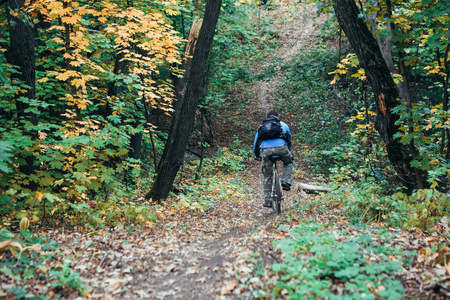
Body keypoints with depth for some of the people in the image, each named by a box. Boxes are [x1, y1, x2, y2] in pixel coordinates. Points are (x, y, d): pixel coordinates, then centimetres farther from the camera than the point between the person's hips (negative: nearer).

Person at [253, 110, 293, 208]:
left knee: (267, 176, 13)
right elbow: (289, 140, 37)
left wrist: (257, 155, 42)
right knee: (289, 162, 33)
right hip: (281, 147, 0)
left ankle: (267, 201, 15)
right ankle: (286, 182, 14)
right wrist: (288, 151, 53)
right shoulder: (283, 125, 27)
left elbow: (256, 141, 30)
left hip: (266, 150, 1)